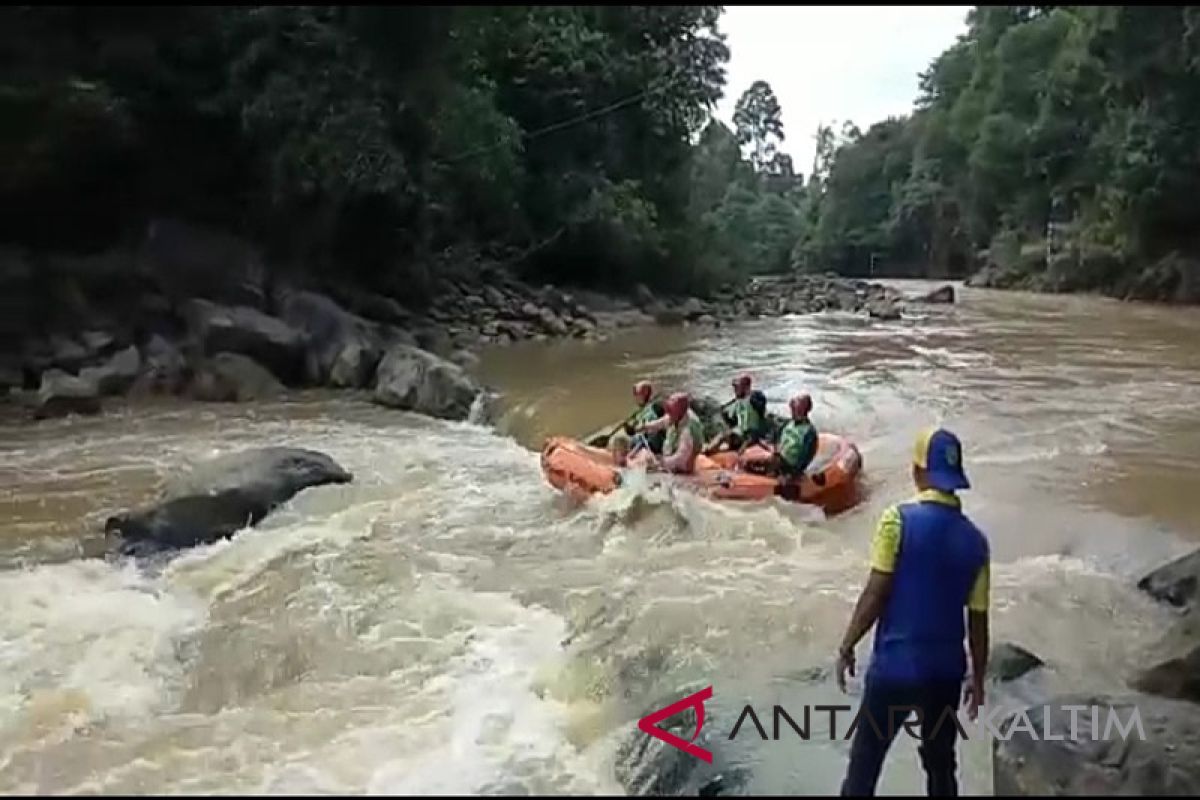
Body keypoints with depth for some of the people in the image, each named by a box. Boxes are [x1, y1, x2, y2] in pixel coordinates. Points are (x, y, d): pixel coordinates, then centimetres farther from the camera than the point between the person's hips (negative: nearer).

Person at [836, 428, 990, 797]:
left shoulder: (898, 519, -14)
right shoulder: (974, 539, -1)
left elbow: (876, 594, -15)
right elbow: (978, 619, 3)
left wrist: (846, 647, -3)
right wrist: (978, 677, 15)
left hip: (895, 664, -4)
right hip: (946, 669, 4)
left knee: (866, 758, 10)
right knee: (940, 761, 19)